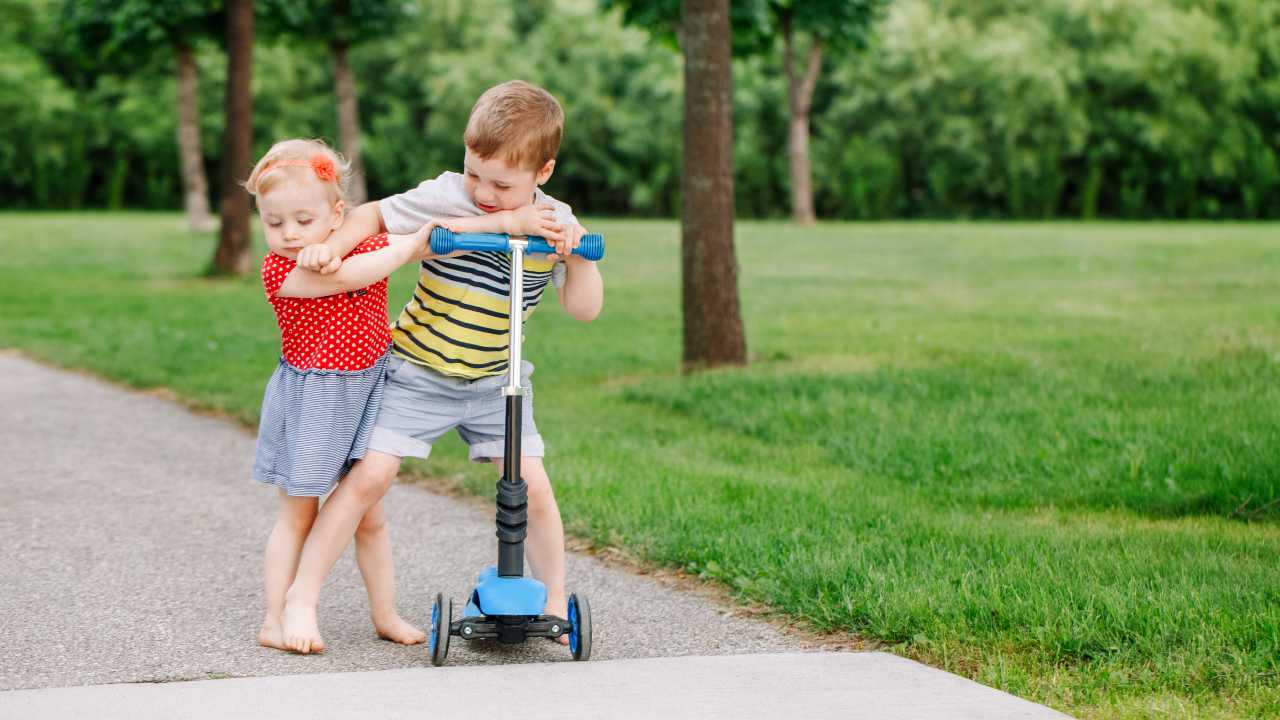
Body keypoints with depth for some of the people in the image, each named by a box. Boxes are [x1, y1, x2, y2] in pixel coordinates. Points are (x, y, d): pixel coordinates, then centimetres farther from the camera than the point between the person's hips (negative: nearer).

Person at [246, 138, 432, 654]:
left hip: (367, 392, 4)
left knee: (369, 513, 12)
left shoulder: (369, 247, 2)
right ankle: (276, 619, 7)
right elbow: (345, 275, -29)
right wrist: (407, 246, -26)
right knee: (298, 515, 1)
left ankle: (385, 613, 21)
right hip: (309, 399, -4)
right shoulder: (278, 270, -16)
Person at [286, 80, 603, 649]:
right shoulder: (445, 197, -16)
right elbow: (374, 215, -7)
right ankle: (303, 592, -1)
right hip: (418, 373, -3)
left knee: (532, 486, -4)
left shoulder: (553, 222, -7)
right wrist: (333, 245, -25)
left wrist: (578, 252, -22)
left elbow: (585, 308, -6)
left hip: (495, 382, 3)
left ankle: (555, 601, 14)